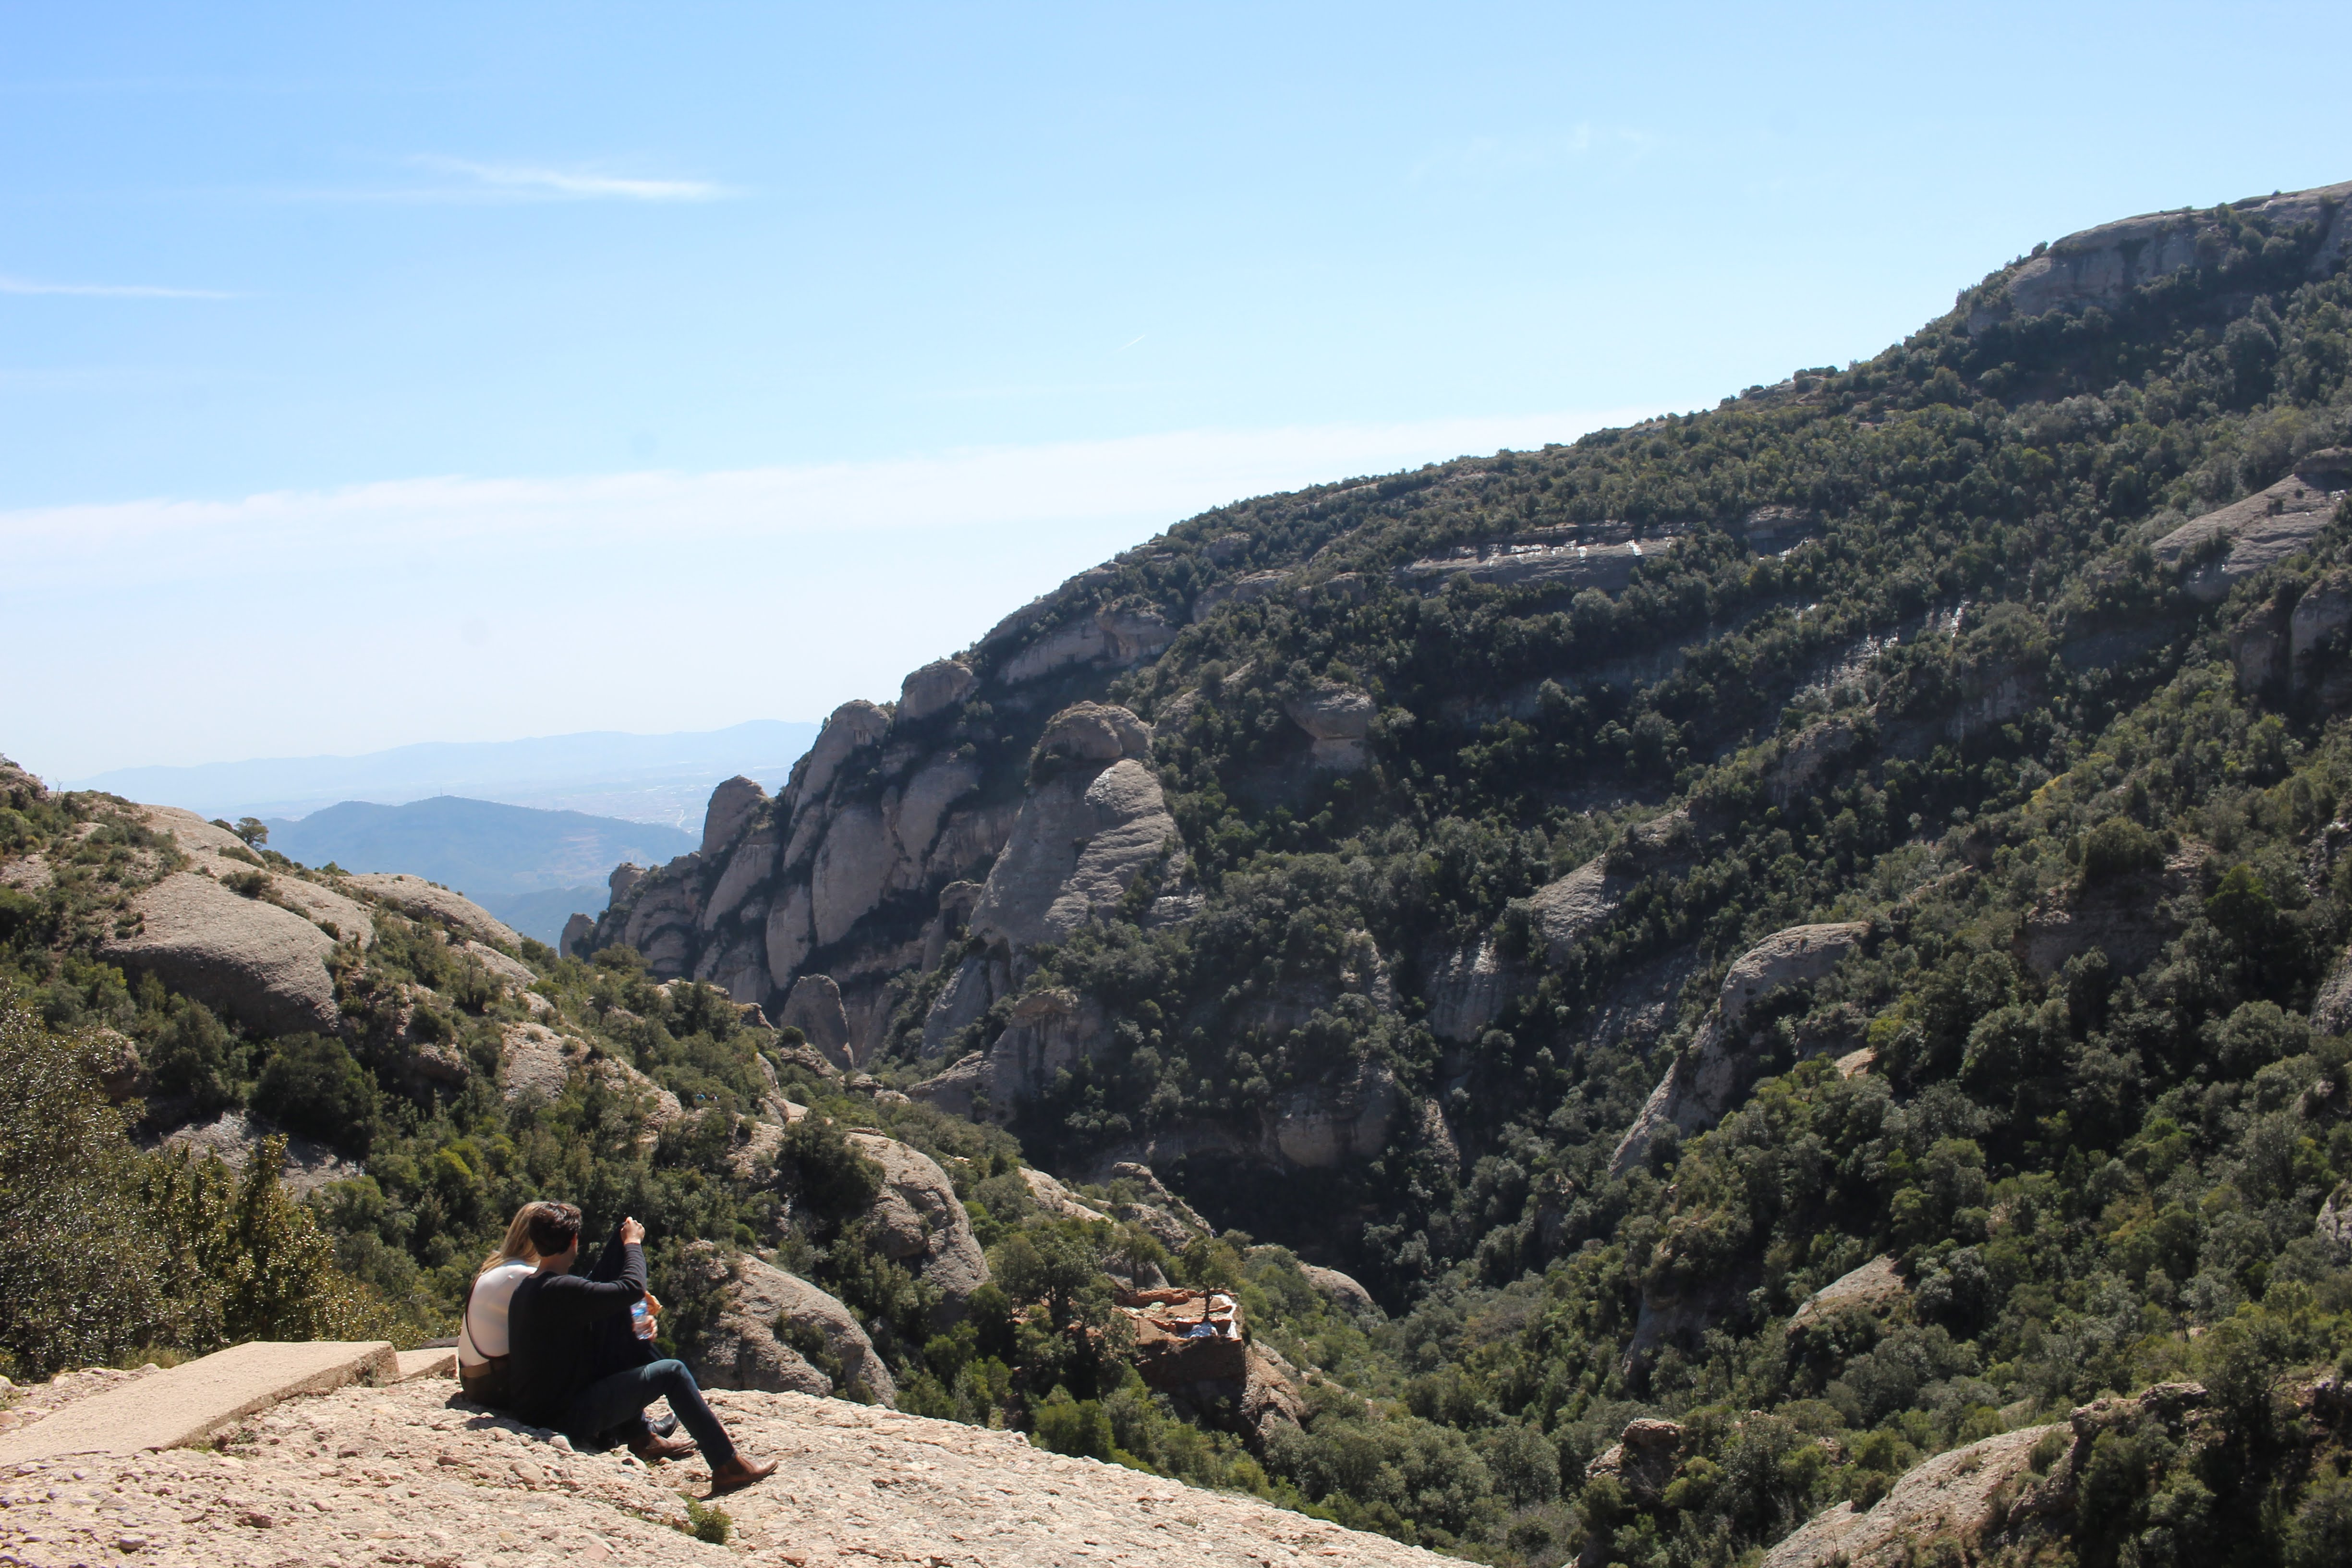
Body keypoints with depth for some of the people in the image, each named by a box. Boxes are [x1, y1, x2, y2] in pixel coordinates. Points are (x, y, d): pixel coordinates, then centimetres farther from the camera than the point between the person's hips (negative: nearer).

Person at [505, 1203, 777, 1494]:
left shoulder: (525, 1290, 8)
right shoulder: (560, 1290, -23)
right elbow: (632, 1287, -20)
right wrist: (633, 1242, -3)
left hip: (534, 1412, 9)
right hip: (571, 1419, -9)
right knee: (672, 1372, -2)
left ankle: (643, 1439, 37)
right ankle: (728, 1466, 1)